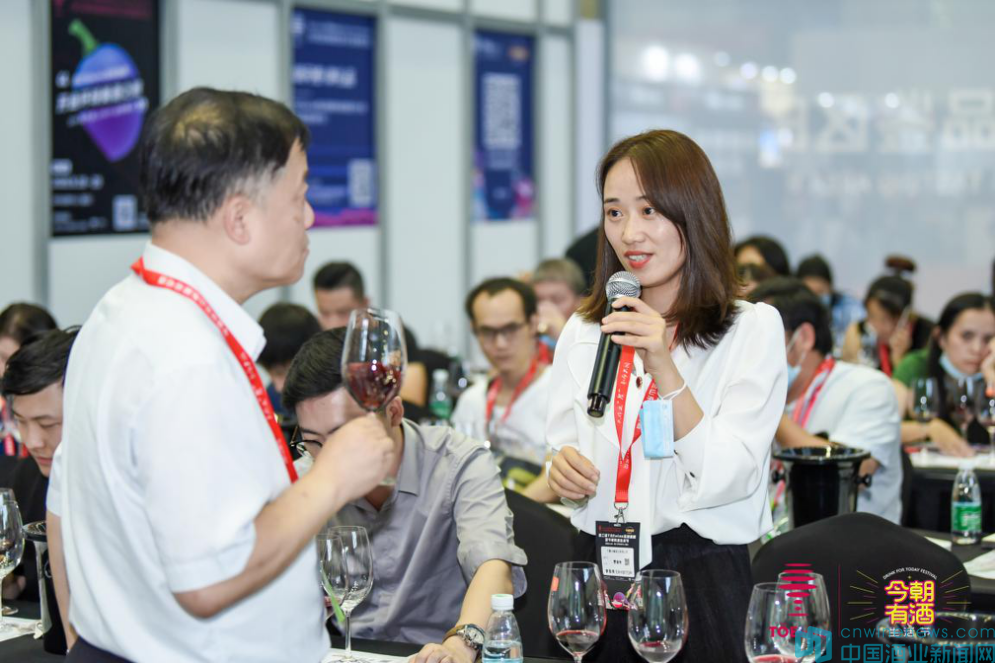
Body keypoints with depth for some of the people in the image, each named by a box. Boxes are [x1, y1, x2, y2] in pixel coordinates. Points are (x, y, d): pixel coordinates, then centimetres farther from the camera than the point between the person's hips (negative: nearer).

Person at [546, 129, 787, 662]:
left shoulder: (752, 329, -5)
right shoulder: (584, 332, 9)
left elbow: (728, 480, -14)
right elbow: (563, 447, 13)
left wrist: (666, 370, -22)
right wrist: (561, 468, -10)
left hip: (702, 583, -4)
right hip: (598, 576, 4)